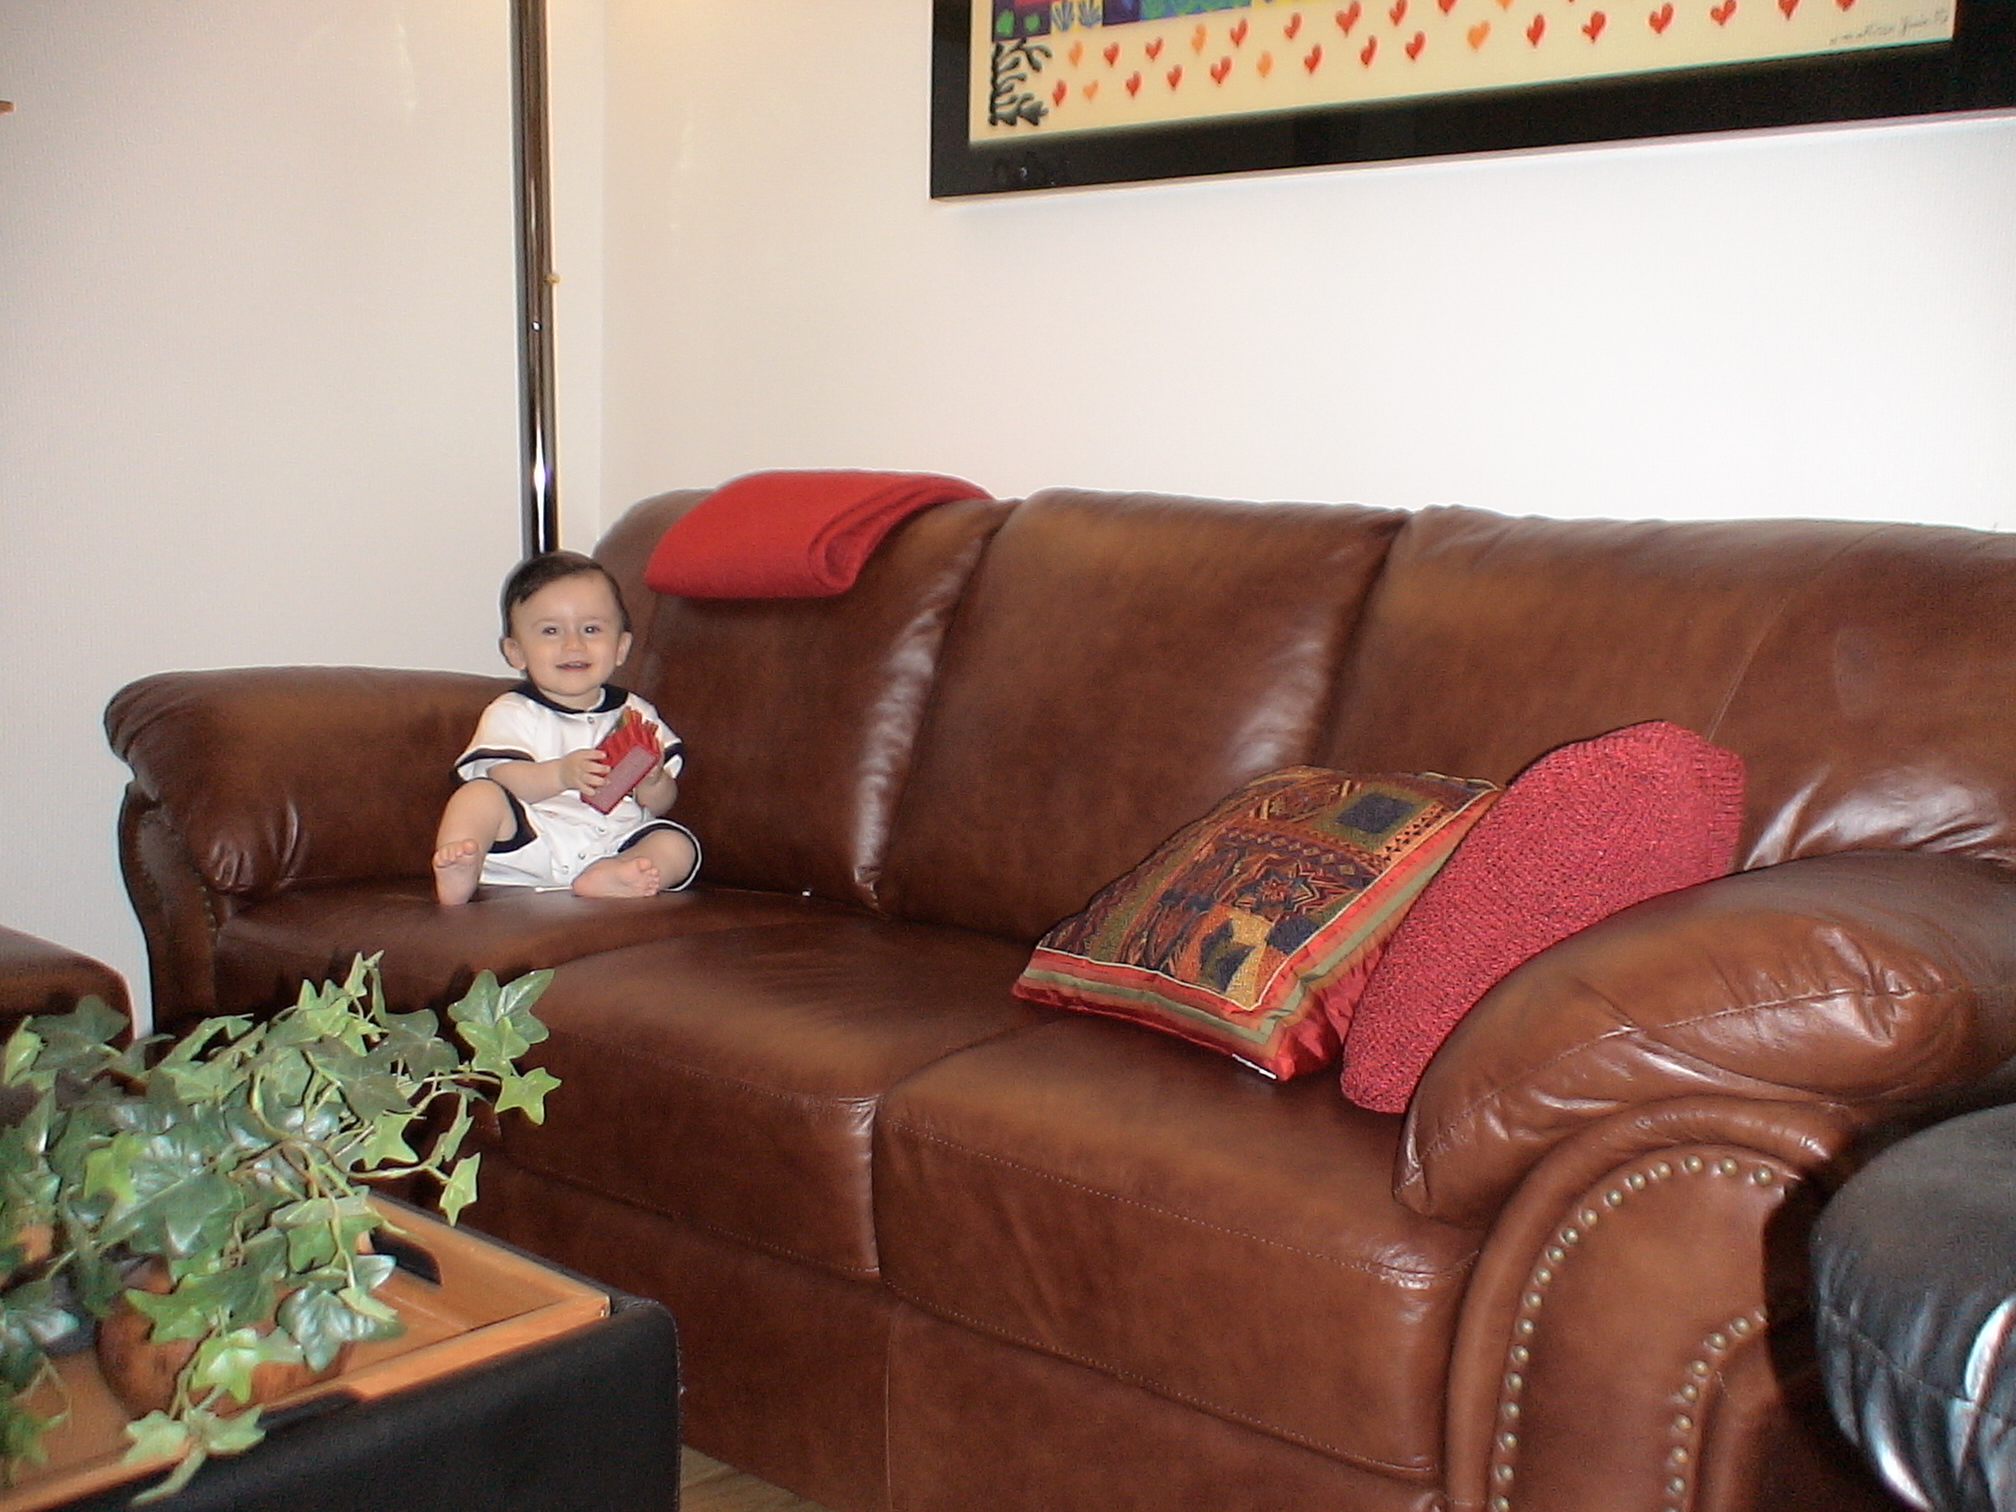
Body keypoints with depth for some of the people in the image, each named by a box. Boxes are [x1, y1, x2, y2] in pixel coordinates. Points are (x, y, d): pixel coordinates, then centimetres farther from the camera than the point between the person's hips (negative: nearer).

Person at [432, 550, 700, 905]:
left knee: (678, 847, -19)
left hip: (613, 845, 3)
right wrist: (561, 774, -27)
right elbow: (501, 779, -10)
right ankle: (455, 876, -45)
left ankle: (605, 879, -43)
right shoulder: (512, 713, 9)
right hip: (531, 846, -2)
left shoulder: (635, 713, 16)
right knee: (481, 794, -23)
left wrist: (651, 780, -13)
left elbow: (663, 803, 12)